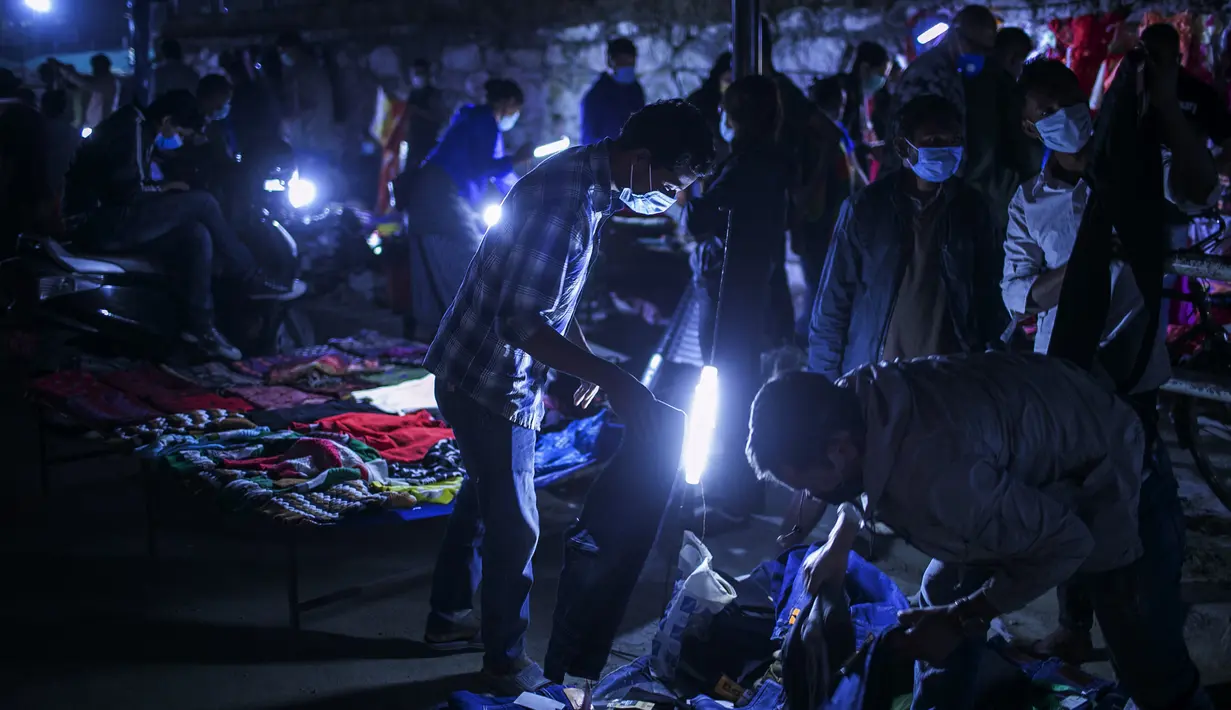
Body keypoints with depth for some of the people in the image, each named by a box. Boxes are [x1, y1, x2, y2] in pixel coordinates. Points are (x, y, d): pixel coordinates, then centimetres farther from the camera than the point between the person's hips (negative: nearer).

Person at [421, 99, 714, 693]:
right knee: (514, 525, 4)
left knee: (482, 497, 24)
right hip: (491, 381, -10)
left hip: (478, 372, 10)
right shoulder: (567, 199, -29)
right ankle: (506, 662, 21)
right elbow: (521, 322, -31)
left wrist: (585, 358, 16)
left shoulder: (585, 177, 2)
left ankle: (448, 618, 42)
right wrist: (611, 380, -31)